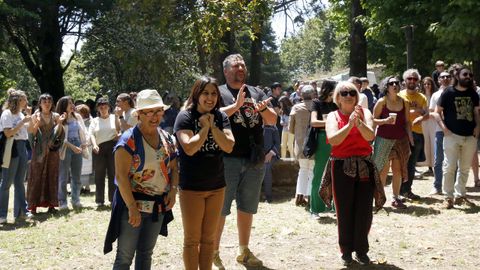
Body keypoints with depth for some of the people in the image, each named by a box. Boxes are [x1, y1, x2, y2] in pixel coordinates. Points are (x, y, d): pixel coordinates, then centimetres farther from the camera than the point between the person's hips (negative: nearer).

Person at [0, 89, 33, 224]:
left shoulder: (20, 114, 13)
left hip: (22, 148, 8)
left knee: (19, 182, 10)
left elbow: (29, 130, 20)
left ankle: (20, 211, 15)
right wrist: (22, 122, -18)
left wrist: (29, 117, 10)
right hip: (11, 149, -8)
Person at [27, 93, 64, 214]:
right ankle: (33, 205, 0)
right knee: (37, 176, -2)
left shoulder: (56, 116, 7)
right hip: (39, 150, -2)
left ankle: (51, 204, 10)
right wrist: (37, 123, -18)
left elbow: (59, 134, 4)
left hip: (52, 150, 2)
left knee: (52, 176, 4)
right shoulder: (35, 116, 3)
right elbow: (31, 133, -3)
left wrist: (60, 123, -11)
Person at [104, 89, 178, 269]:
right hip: (132, 205, -6)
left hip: (159, 206, 6)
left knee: (146, 253, 16)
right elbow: (121, 176, -19)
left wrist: (173, 190, -4)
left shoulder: (167, 139, 7)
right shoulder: (129, 140, -14)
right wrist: (132, 207, -24)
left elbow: (174, 169, 15)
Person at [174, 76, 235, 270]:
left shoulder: (221, 117, 3)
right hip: (191, 188, -4)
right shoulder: (185, 117, -10)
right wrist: (204, 127, -15)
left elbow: (229, 146, -8)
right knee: (192, 239, 5)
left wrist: (212, 125, -14)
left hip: (217, 186, 4)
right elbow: (189, 148, -22)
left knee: (209, 238, 14)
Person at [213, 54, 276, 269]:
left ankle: (244, 251, 26)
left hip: (255, 160, 5)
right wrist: (237, 105, -25)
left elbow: (273, 119, 9)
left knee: (247, 208, 15)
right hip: (227, 160, -5)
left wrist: (263, 109, -11)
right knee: (220, 208, 0)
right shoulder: (219, 92, -1)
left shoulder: (256, 93, 14)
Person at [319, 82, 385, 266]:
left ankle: (361, 250, 16)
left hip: (364, 166, 1)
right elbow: (333, 140, -16)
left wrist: (359, 122, -27)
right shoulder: (333, 116, 1)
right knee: (344, 210, 3)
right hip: (342, 167, -1)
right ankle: (346, 250, 17)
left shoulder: (364, 112, 4)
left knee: (364, 210, 2)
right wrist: (349, 124, -26)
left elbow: (370, 136, -11)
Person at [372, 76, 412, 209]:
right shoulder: (382, 102, -4)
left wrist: (410, 137, 4)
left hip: (401, 140, 4)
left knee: (398, 169, 5)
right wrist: (385, 121, -19)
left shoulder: (404, 102, 7)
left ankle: (396, 198, 14)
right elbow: (373, 120, -3)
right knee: (383, 169, -3)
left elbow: (406, 122, 11)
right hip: (384, 139, -4)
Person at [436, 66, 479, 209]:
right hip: (452, 135, -4)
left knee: (465, 168, 10)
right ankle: (448, 197, 4)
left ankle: (460, 195, 21)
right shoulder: (448, 92, -3)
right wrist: (443, 127, -12)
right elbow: (437, 111, -1)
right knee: (449, 167, -4)